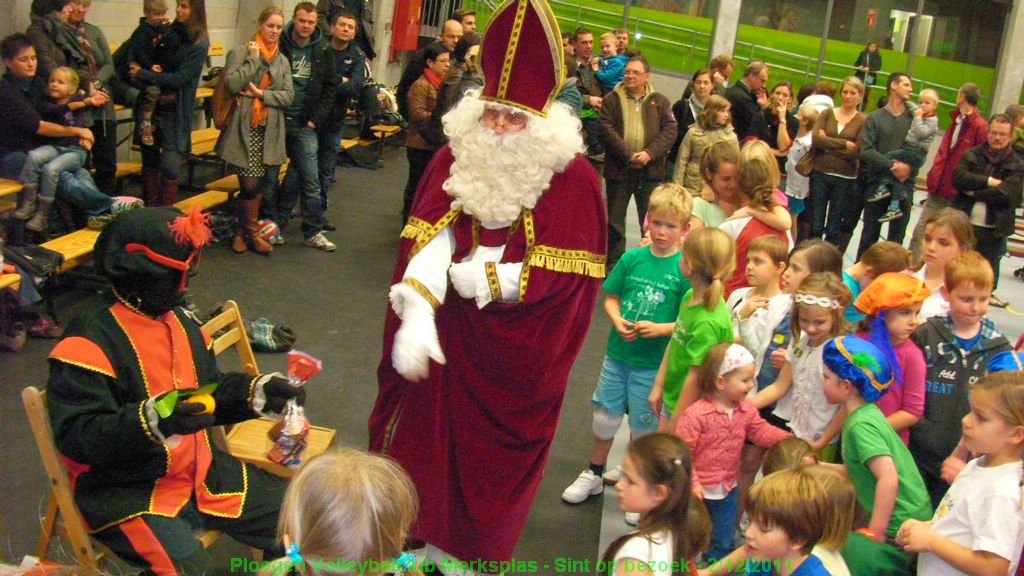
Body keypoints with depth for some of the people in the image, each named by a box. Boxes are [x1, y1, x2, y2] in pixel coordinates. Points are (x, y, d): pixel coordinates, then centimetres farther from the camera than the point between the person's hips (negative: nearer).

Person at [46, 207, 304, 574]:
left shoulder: (180, 322, 9)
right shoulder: (90, 342, -17)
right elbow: (75, 436, -23)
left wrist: (258, 392, -2)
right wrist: (153, 420, -38)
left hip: (198, 471, 8)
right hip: (125, 490, -7)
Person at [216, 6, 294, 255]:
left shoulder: (283, 61, 13)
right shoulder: (240, 52, -1)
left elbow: (289, 96, 4)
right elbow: (232, 84, -14)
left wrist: (261, 94, -9)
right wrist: (253, 59, -11)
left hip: (270, 131, 5)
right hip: (244, 129, -5)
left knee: (263, 183, 7)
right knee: (251, 184, -6)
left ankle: (243, 230, 23)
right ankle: (251, 232, 14)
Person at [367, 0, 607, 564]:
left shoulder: (573, 178, -13)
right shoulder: (454, 159, -3)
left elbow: (560, 275, -15)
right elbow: (430, 240, -13)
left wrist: (483, 279, -15)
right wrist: (416, 316, -28)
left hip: (517, 349, -2)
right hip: (445, 328, 3)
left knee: (491, 455, 10)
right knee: (424, 438, 11)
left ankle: (467, 553, 30)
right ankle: (414, 538, 32)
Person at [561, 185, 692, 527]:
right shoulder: (632, 258, -2)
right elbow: (611, 298, 6)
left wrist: (659, 328, -23)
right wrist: (618, 321, -12)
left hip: (654, 363, -3)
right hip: (617, 354, 3)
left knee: (643, 427, 10)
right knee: (605, 417, 15)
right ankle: (594, 476, 38)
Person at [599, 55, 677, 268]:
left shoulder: (660, 102, 9)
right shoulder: (612, 99, 5)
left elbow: (669, 131, 0)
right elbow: (607, 130, -6)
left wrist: (649, 153, -15)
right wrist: (629, 155, -16)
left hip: (651, 170, 0)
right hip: (618, 169, 0)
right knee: (614, 221, 6)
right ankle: (613, 264, 16)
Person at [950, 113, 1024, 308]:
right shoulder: (972, 155, 5)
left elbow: (1006, 194, -15)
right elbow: (958, 177, -12)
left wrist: (974, 191, -12)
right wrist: (989, 181, -17)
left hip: (994, 228, -1)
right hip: (964, 222, 1)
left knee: (988, 267, 10)